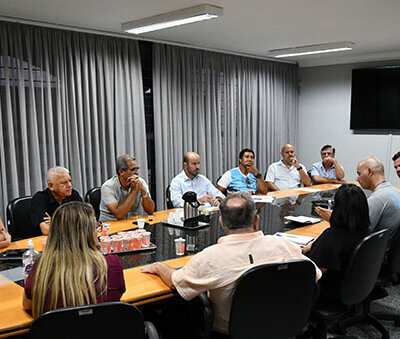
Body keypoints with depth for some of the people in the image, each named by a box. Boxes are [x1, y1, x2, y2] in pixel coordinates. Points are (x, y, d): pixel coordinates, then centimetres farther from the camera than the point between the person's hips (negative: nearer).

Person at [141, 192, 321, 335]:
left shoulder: (209, 258, -26)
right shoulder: (282, 246, -20)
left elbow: (175, 283, -8)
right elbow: (315, 275, -4)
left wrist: (158, 267, 14)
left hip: (228, 331, -3)